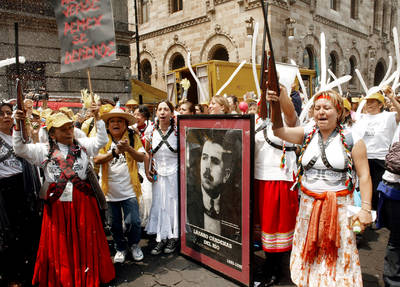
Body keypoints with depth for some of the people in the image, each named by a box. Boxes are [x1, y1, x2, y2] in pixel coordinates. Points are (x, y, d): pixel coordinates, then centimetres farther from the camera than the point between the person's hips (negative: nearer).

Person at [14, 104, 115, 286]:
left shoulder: (82, 145, 6)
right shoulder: (44, 150, 4)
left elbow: (101, 141, -2)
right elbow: (19, 149, -1)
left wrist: (97, 118, -10)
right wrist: (18, 127, -13)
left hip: (82, 202, 1)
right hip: (57, 204, 0)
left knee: (85, 241, 10)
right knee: (59, 245, 9)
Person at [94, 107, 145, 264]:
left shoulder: (133, 138, 3)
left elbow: (141, 157, -6)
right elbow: (96, 159, -9)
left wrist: (128, 149, -24)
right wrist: (114, 152, -24)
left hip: (129, 190, -1)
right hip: (110, 190, 2)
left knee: (133, 222, -5)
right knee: (115, 224, 12)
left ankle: (134, 244, 24)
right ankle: (120, 248, 35)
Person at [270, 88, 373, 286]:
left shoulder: (351, 140, -3)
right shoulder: (307, 135, 4)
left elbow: (364, 175, -4)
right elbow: (279, 131, -9)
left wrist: (365, 208, -9)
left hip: (339, 206, -2)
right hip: (309, 205, 3)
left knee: (338, 255, 6)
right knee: (309, 255, 13)